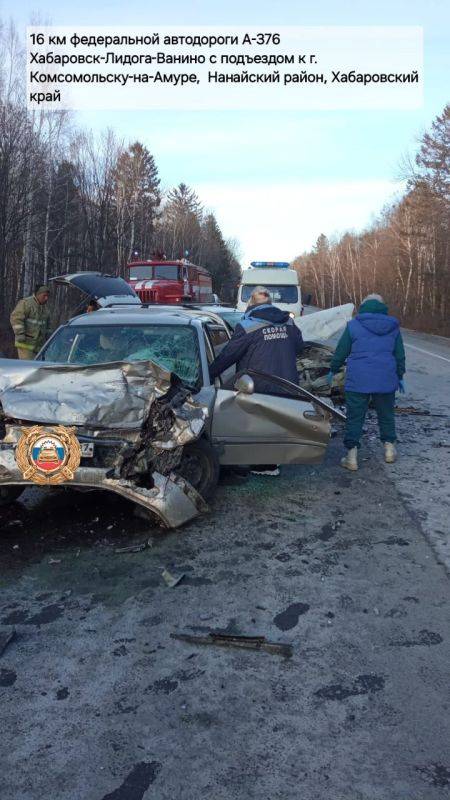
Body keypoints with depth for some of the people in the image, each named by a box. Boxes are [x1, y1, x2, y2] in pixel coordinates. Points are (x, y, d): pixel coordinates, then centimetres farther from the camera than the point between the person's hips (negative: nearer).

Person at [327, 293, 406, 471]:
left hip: (358, 380, -3)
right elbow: (400, 354, 13)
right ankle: (389, 450, 27)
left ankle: (352, 457, 2)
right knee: (386, 414, 19)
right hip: (386, 380, 3)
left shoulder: (353, 325, -2)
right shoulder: (393, 327, 7)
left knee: (355, 417, 2)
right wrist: (400, 376, 25)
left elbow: (341, 351, 3)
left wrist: (333, 370, 18)